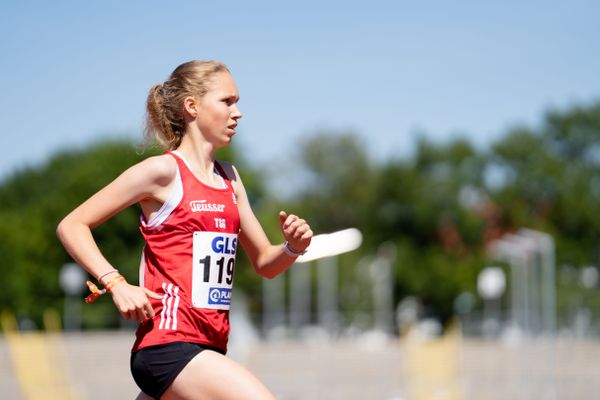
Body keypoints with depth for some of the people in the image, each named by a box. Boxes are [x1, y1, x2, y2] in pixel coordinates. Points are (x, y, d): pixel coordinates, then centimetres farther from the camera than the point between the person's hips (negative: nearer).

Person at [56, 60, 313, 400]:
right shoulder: (164, 171, -5)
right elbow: (71, 226, -4)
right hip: (169, 343, -8)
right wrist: (116, 284, -15)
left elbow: (265, 263, 21)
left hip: (207, 348, 8)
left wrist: (293, 247, -1)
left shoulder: (230, 178, 16)